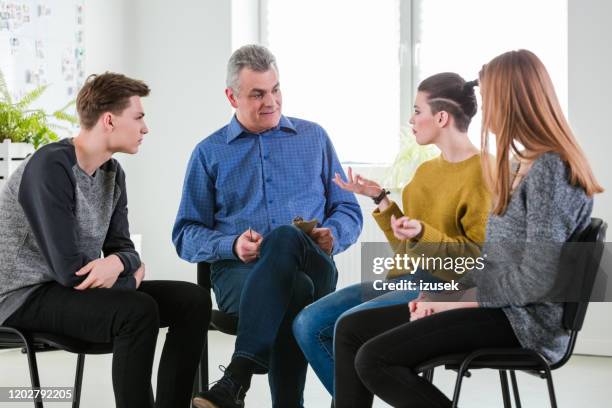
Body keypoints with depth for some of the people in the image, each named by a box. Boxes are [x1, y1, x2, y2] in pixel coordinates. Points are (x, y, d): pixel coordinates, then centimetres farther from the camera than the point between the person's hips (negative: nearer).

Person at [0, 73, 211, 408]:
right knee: (138, 310, -32)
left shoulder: (113, 173, 6)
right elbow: (70, 270, -25)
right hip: (27, 296, -9)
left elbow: (120, 246, 6)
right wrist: (132, 275, -11)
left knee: (193, 300, -3)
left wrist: (118, 263, -19)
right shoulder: (50, 167, -21)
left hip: (75, 290, 9)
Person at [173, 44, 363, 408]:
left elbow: (349, 211, 19)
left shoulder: (313, 138, 19)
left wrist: (333, 235, -6)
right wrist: (231, 245, -10)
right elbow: (186, 235, 12)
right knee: (294, 290, -40)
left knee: (285, 238, -40)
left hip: (312, 268, 1)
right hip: (238, 273, -1)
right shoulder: (209, 153, 15)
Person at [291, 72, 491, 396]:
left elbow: (481, 257, -13)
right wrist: (380, 199, 10)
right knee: (309, 323, -9)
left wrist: (424, 234, -25)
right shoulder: (426, 170, 18)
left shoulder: (483, 174, -9)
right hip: (404, 279, 9)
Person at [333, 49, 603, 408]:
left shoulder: (549, 168, -16)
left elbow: (537, 282, -22)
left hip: (524, 321, -10)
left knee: (374, 360, -22)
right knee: (352, 329, 6)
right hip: (502, 307, 10)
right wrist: (448, 289, 1)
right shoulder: (530, 164, 16)